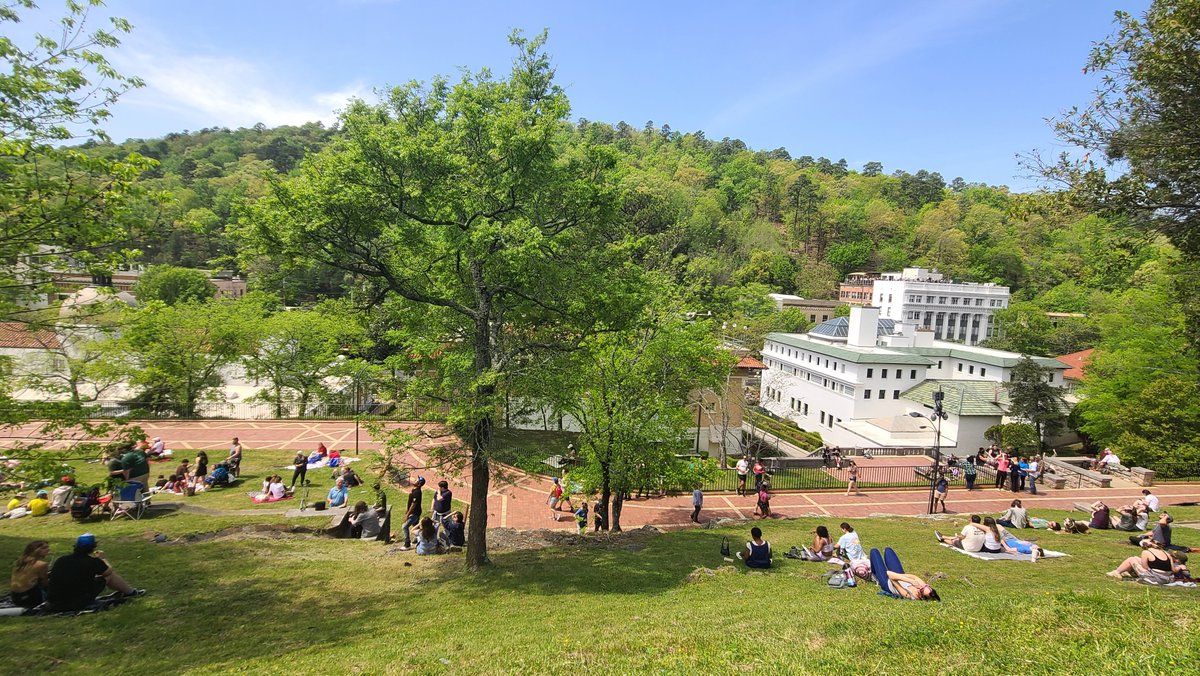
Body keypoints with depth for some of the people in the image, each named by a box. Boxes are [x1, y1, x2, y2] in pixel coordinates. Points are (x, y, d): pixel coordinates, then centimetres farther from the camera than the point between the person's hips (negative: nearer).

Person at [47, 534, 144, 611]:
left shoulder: (61, 560, 0)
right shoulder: (93, 562, -13)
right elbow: (109, 571, 7)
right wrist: (102, 559, 26)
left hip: (54, 605, 5)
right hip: (79, 604, -5)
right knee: (109, 575, 9)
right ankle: (130, 592, 28)